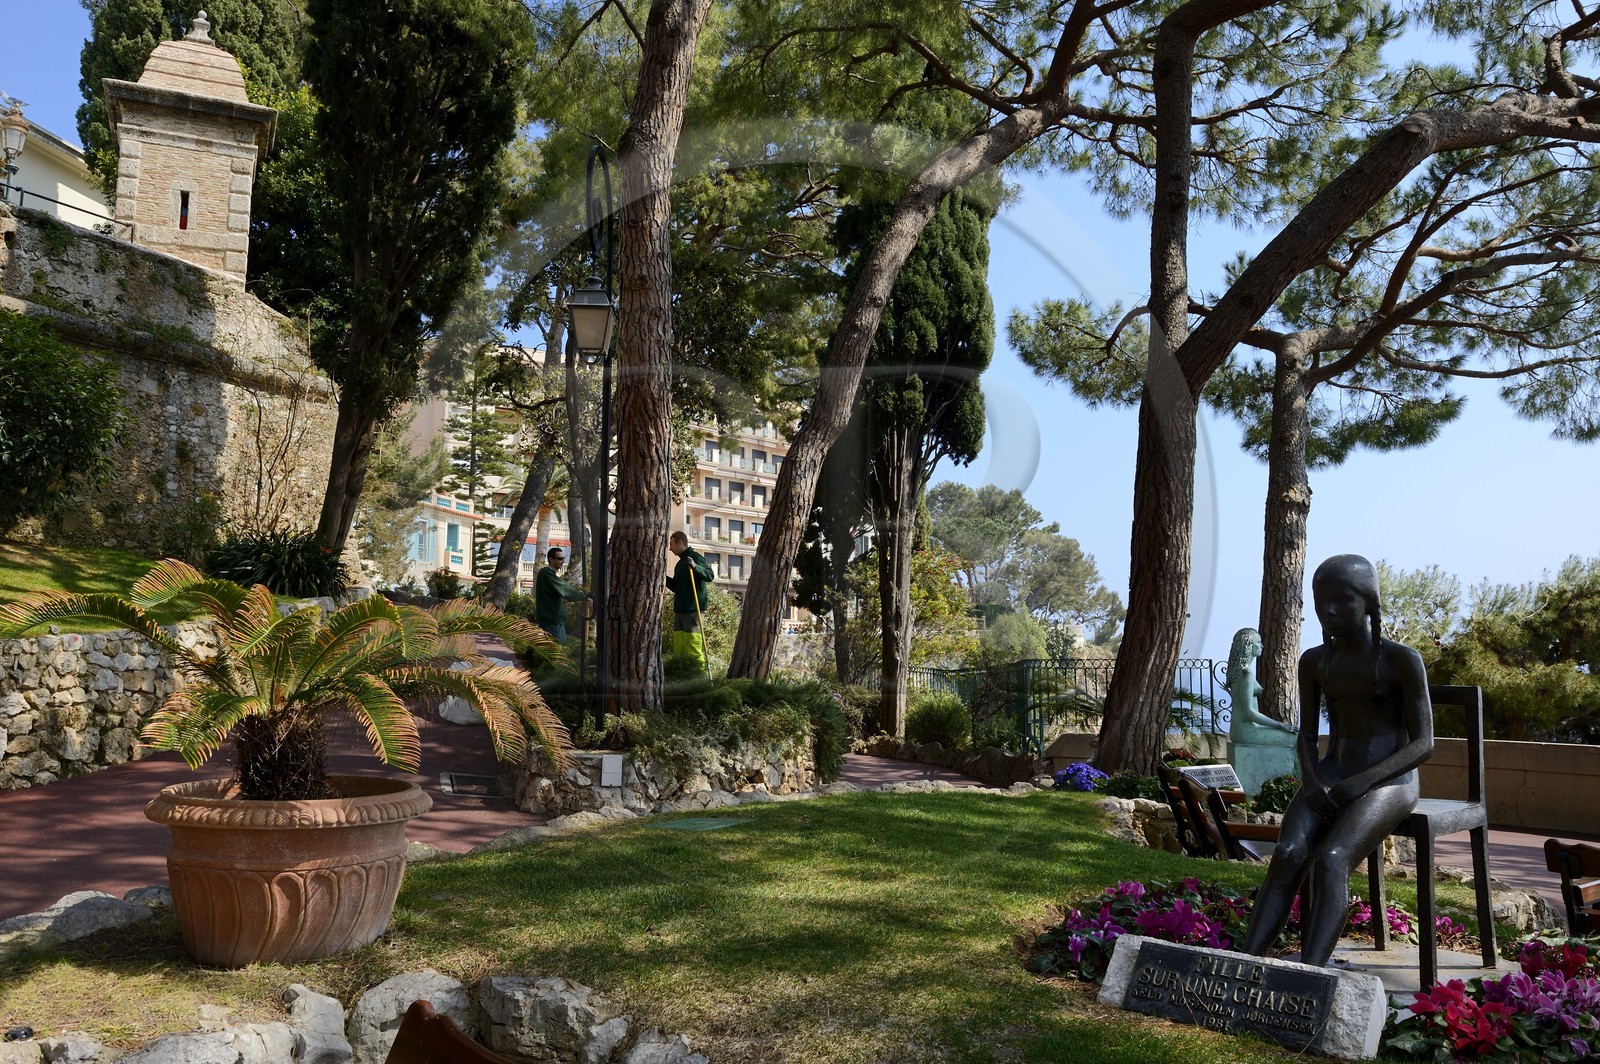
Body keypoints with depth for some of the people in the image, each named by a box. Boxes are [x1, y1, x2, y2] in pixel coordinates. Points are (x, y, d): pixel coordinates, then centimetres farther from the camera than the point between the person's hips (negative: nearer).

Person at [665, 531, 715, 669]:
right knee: (678, 646, 5)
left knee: (693, 643, -12)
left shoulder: (695, 557, -5)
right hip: (680, 609, 9)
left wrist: (695, 566, -32)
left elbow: (710, 575, -18)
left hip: (693, 609, -9)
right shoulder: (680, 563, 21)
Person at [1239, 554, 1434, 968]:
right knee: (1288, 855, -25)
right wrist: (1310, 783, -10)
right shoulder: (1314, 662, 8)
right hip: (1330, 778, 4)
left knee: (1330, 860, -32)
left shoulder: (1403, 660, -6)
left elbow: (1423, 744, -9)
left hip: (1389, 781, -4)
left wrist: (1362, 781, -21)